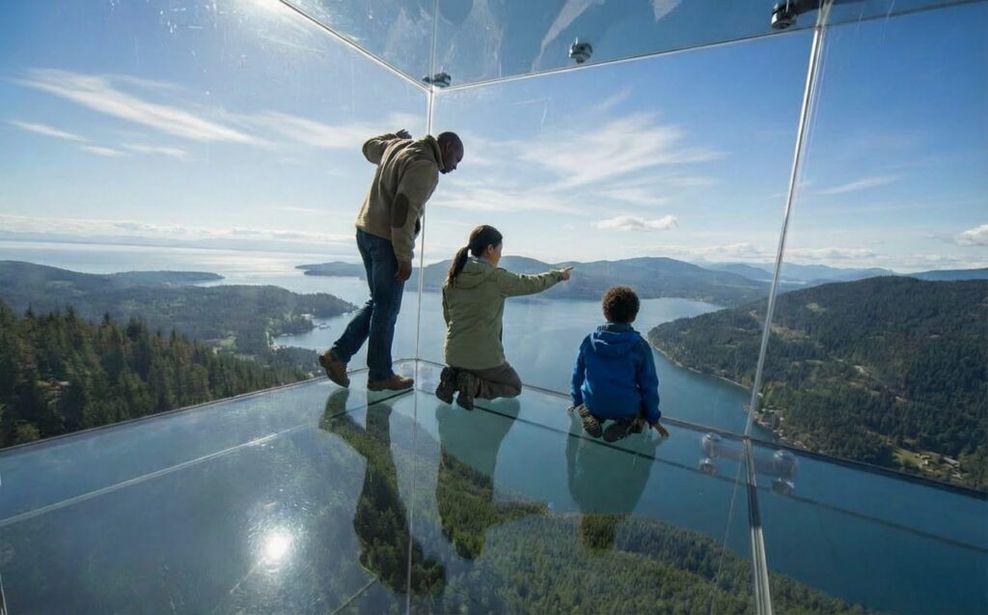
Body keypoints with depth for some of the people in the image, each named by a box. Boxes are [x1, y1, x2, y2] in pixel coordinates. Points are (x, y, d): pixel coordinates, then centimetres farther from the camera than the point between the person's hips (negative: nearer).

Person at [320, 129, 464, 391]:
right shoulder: (426, 166, -14)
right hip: (386, 239, -9)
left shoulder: (398, 145, 13)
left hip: (365, 231, 9)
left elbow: (369, 147, 34)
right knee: (386, 310, 2)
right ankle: (380, 375, 15)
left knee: (378, 303, 17)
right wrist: (404, 258, -20)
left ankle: (338, 355, 17)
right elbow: (403, 210, -23)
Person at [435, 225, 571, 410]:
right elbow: (532, 283, -1)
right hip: (485, 357, -6)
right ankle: (474, 385, -6)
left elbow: (447, 316, 9)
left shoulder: (452, 278, 0)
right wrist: (558, 275, 16)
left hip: (453, 354, 6)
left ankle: (453, 378, 5)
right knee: (514, 387, 21)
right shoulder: (496, 278, -15)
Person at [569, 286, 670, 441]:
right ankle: (627, 424, 2)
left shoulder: (589, 340, -8)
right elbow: (649, 385, -5)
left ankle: (591, 417, 6)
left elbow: (578, 374, 3)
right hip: (626, 409, -2)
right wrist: (653, 419, 10)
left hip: (594, 405, 3)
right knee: (647, 396, 28)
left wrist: (577, 402, 21)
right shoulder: (639, 345, -14)